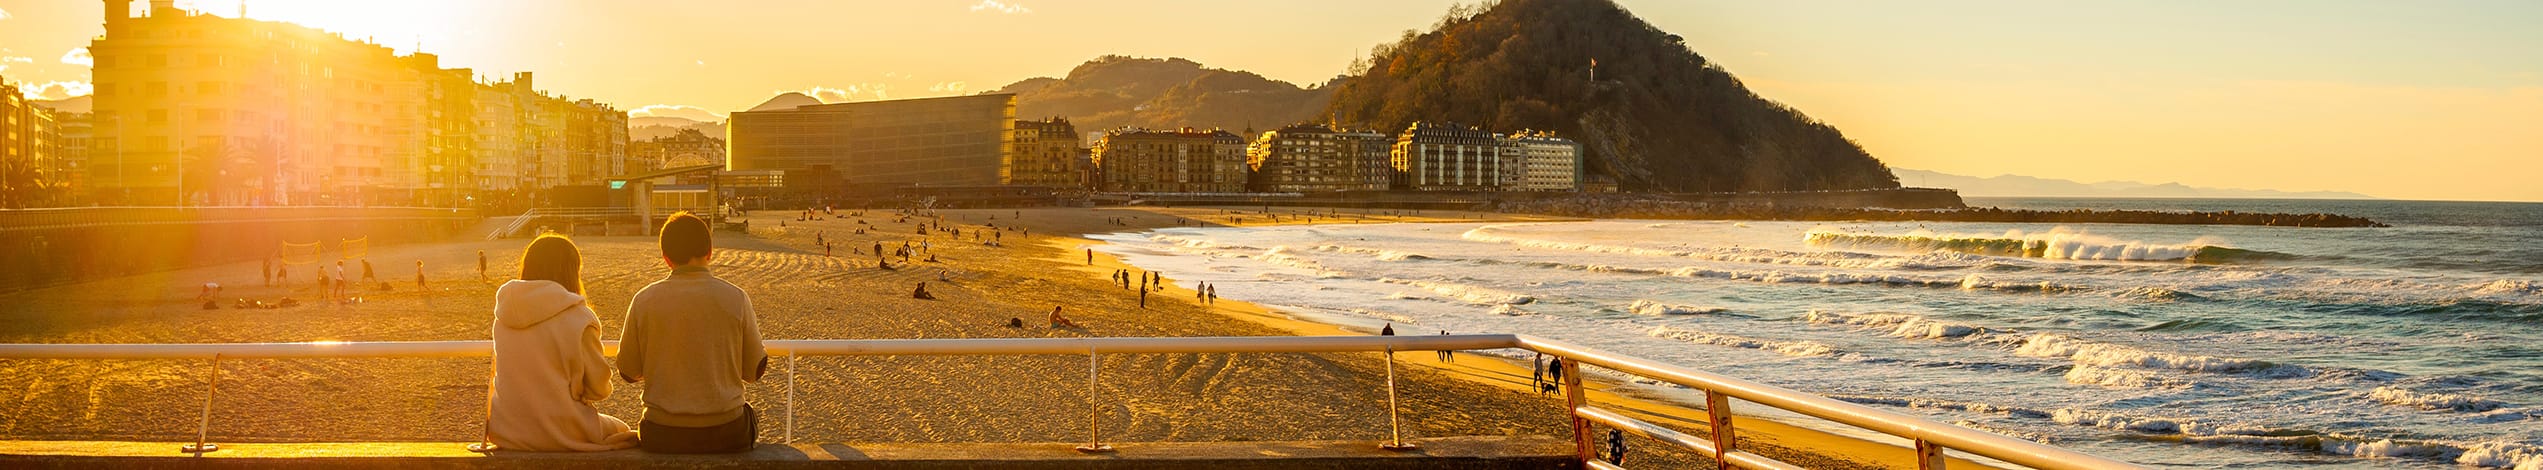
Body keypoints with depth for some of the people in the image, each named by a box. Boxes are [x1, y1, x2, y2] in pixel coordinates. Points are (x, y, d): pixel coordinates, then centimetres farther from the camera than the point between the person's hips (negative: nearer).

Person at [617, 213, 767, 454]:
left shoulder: (644, 300, -6)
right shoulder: (736, 298, -8)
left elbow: (628, 373, 4)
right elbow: (754, 372, 2)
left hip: (662, 438, 1)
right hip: (726, 435, -1)